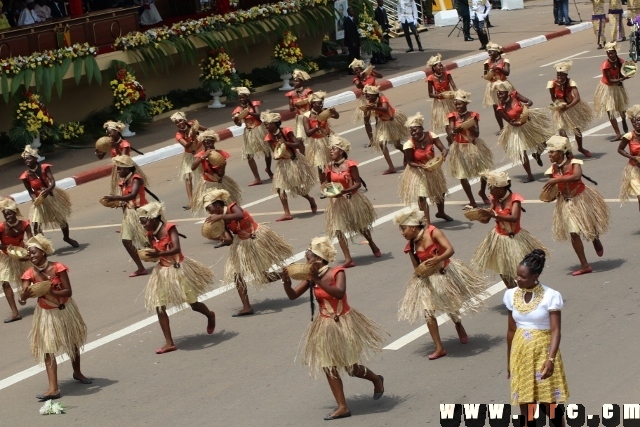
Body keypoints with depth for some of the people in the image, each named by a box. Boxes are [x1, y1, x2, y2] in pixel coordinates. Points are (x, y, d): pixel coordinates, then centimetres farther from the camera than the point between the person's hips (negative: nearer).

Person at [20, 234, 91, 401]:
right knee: (48, 349, -9)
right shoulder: (30, 274, -18)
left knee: (73, 342, 20)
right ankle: (53, 388, -13)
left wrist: (50, 292, -38)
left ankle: (77, 372, 45)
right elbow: (23, 296, -29)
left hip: (65, 310, 0)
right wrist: (25, 295, -53)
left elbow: (68, 291, -23)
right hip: (46, 314, 0)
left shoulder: (58, 268, -22)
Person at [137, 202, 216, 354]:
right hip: (162, 272, 5)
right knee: (159, 307, -5)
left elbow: (176, 249, -30)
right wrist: (148, 255, -13)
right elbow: (154, 254, 8)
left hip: (179, 269, -5)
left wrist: (159, 254, -43)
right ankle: (169, 343, -1)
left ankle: (210, 315, 43)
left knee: (193, 304, 9)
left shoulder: (169, 228, -17)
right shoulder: (151, 234, -1)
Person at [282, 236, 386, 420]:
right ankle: (342, 407, 11)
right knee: (329, 367, 4)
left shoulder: (337, 273, -19)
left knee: (351, 366, 4)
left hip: (343, 323, -6)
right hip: (325, 326, 6)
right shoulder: (311, 278, -4)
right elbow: (293, 296, -4)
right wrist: (286, 282, -24)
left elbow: (339, 293, -37)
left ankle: (376, 379, 34)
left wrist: (319, 280, -43)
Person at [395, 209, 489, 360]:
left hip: (446, 272, -2)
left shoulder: (433, 233, -20)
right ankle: (439, 348, -3)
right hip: (428, 280, 2)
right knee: (428, 312, -10)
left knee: (451, 304, 17)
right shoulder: (411, 246, -9)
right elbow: (417, 267, 0)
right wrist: (420, 271, -21)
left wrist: (437, 259, -45)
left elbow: (450, 249, -29)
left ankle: (459, 325, 53)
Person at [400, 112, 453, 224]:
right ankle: (427, 222, 0)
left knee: (440, 192, 23)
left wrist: (444, 154, -42)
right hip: (418, 173, -5)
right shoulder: (409, 144, -25)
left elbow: (443, 149, -19)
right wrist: (421, 166, -36)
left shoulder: (430, 136, -17)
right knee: (421, 197, -8)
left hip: (433, 169, 5)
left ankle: (441, 212, 51)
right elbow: (409, 161, -20)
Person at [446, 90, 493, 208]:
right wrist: (454, 131, -40)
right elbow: (450, 134, -18)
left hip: (473, 146, 1)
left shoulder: (473, 116, -8)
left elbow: (477, 133, -13)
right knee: (462, 175, 0)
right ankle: (472, 202, 13)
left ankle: (482, 192, 37)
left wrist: (470, 127, -31)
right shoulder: (453, 117, -9)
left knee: (485, 171, 8)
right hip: (459, 149, -1)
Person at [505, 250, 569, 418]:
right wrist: (509, 360, 15)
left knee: (549, 404, 2)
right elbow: (511, 330, 10)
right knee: (525, 405, 6)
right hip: (521, 354, 4)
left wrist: (551, 359, -28)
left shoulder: (550, 296, -13)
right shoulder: (512, 295, 1)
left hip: (543, 352, -4)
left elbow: (555, 331, -16)